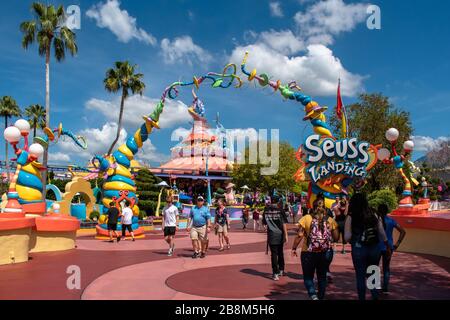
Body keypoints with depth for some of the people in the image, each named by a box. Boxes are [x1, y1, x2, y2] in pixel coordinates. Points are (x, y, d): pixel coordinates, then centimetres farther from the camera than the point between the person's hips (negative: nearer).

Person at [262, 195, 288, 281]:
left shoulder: (266, 210, -1)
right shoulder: (280, 210, -7)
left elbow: (264, 223, 7)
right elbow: (284, 223, -9)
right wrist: (286, 235, -7)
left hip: (271, 234, 0)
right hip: (280, 234, 0)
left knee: (274, 253, 2)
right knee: (280, 252, 18)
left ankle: (275, 273, -1)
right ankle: (281, 270, 29)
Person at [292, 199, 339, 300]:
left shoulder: (306, 218, -8)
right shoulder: (331, 220, 0)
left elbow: (299, 235, -12)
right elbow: (336, 237, 2)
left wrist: (294, 248, -4)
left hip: (308, 253, -2)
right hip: (325, 253, 3)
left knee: (308, 276, 9)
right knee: (322, 277, 18)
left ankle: (313, 295, -11)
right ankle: (321, 297, 27)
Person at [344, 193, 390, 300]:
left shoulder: (351, 217, -9)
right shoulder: (374, 215, 1)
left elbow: (347, 237, -10)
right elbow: (382, 233, 6)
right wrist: (387, 246, 19)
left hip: (358, 249, -3)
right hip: (374, 248, 4)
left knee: (360, 276, 10)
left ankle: (362, 298, 18)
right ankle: (375, 296, 13)